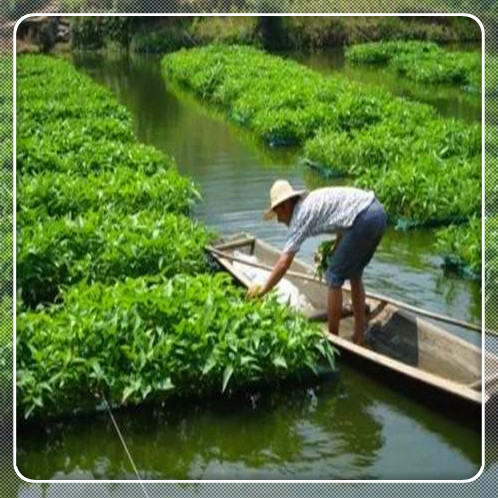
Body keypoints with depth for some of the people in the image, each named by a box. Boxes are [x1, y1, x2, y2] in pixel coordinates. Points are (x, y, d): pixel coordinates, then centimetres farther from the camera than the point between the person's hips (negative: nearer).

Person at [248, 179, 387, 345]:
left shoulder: (300, 214, 0)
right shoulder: (312, 200, 24)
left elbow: (283, 264, -2)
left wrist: (263, 290, 8)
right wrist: (334, 253, 27)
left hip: (364, 219, -9)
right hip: (378, 211, 9)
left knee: (334, 278, 4)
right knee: (354, 275, 21)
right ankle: (359, 337, 26)